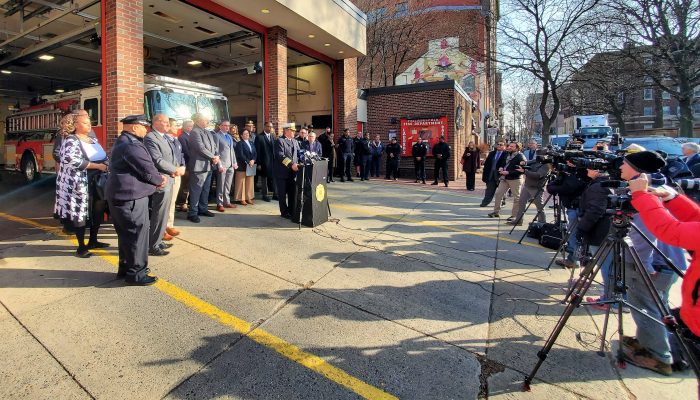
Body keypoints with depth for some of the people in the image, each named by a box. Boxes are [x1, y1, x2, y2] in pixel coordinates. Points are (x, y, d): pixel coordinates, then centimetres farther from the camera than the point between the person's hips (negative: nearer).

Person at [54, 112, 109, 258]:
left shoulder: (93, 140, 15)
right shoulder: (70, 140, -9)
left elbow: (103, 157, 19)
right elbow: (73, 160, -24)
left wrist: (107, 165, -2)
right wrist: (98, 166, -22)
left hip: (97, 182, 8)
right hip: (80, 184, -8)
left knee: (98, 211, 11)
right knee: (81, 213, 0)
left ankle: (93, 241, 26)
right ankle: (81, 247, 9)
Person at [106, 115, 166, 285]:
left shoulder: (123, 142, 17)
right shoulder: (132, 146, -19)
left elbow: (145, 166, 17)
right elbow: (148, 171, -19)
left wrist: (158, 177, 5)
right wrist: (160, 180, 0)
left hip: (121, 195, 11)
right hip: (130, 197, -11)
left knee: (126, 234, 19)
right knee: (136, 234, -2)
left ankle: (125, 268, 31)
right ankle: (136, 273, 7)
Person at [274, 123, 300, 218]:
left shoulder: (295, 141, 15)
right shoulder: (280, 141, -8)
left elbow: (298, 154, 16)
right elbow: (281, 156, -18)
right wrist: (291, 164, -25)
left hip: (292, 172, 6)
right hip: (282, 172, -6)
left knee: (293, 193, 10)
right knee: (282, 193, 3)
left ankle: (292, 211, 21)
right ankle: (284, 212, 13)